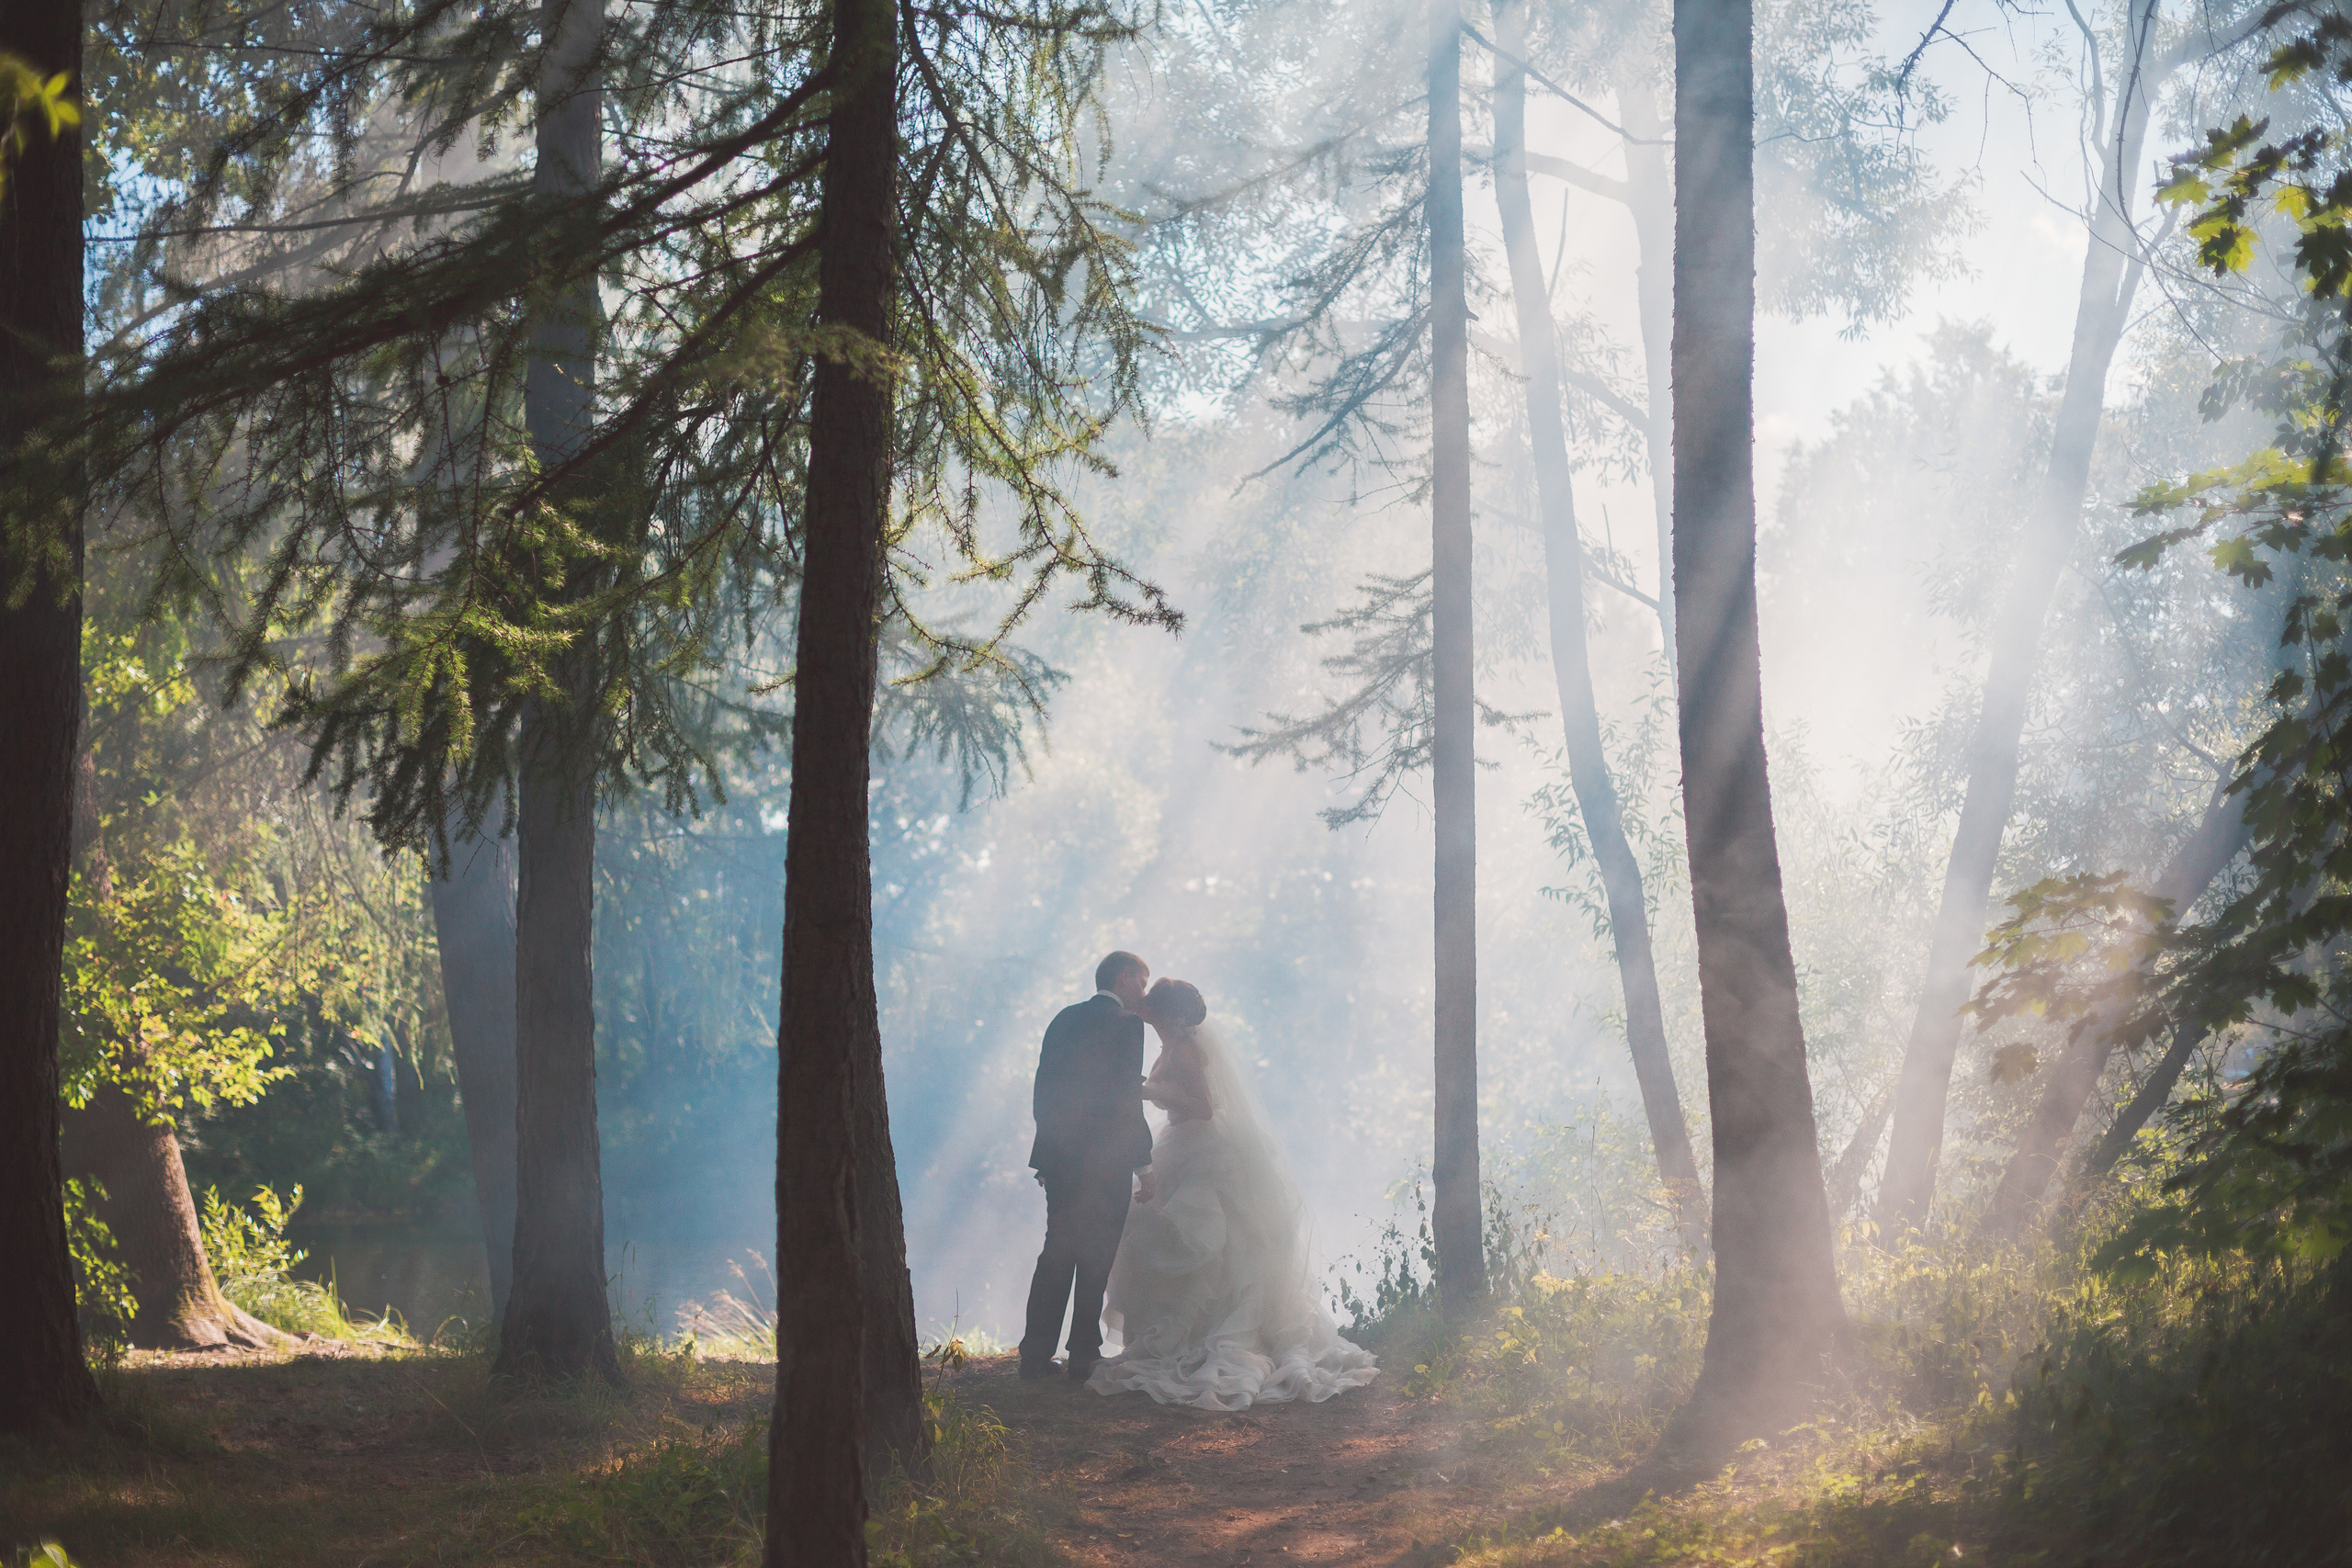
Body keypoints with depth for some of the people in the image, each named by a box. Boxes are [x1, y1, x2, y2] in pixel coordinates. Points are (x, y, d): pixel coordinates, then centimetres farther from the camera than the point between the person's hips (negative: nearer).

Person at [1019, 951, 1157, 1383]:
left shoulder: (1064, 1019, 13)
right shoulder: (1127, 1024, -8)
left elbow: (1042, 1092, 13)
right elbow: (1127, 1099, -14)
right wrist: (1144, 1158, -8)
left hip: (1058, 1157, 6)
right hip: (1105, 1160, -6)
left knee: (1056, 1255, 11)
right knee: (1095, 1261, 1)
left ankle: (1036, 1355, 9)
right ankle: (1083, 1358, 1)